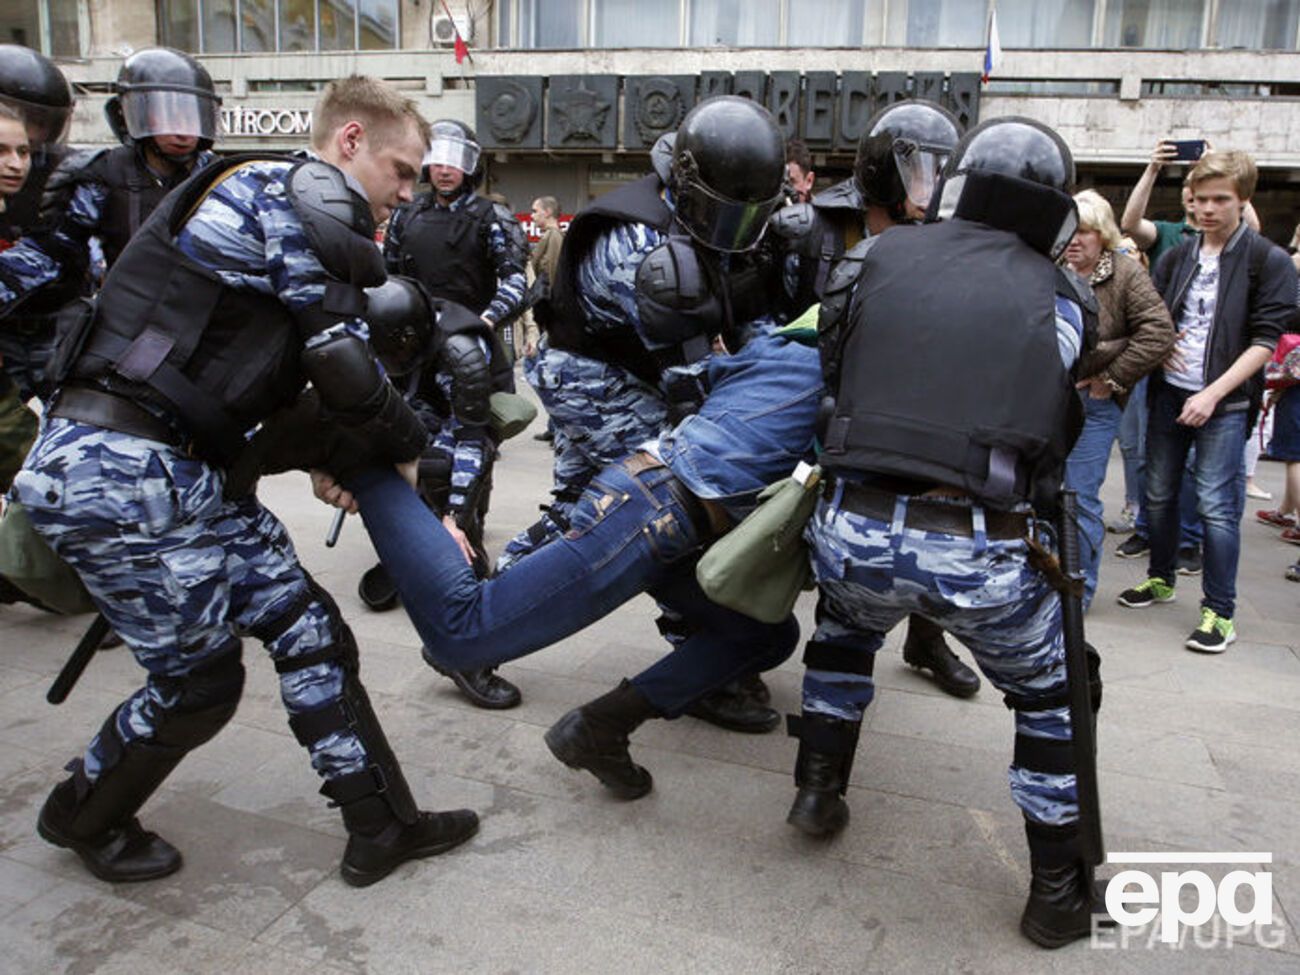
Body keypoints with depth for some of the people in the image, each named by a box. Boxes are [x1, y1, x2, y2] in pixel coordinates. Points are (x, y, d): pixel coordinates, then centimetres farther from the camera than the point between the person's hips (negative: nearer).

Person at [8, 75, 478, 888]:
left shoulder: (271, 197, 20)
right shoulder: (307, 196, -10)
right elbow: (342, 367, -16)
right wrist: (409, 448, 0)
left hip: (183, 468, 10)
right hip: (120, 473, -10)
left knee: (308, 630, 8)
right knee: (200, 676, 5)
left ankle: (384, 827, 17)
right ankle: (84, 818, 35)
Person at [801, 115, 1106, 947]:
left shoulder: (887, 254, 11)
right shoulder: (1060, 297, 12)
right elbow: (1057, 436, 15)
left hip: (854, 528, 1)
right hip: (985, 551, -1)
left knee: (848, 625, 37)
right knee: (1048, 696, 27)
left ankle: (821, 784, 37)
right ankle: (1060, 892, 34)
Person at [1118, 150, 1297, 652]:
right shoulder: (1176, 257, 10)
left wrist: (1213, 394, -17)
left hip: (1224, 402, -5)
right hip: (1168, 392, 5)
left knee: (1216, 507, -6)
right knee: (1159, 493, 12)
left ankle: (1219, 612, 3)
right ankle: (1161, 578, 31)